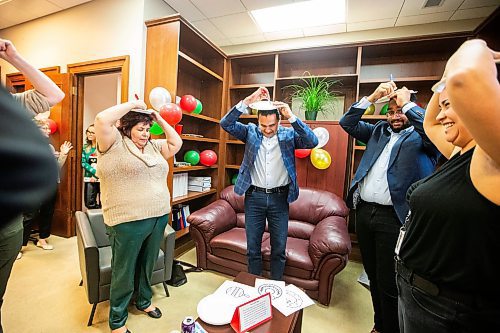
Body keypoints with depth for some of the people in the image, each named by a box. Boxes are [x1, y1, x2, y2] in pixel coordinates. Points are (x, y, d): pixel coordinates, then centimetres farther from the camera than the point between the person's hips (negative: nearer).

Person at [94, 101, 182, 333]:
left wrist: (160, 120, 10)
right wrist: (132, 104, -10)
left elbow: (176, 143, 14)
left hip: (158, 218, 6)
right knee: (124, 272, 11)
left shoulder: (154, 146, 12)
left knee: (147, 265, 23)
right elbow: (101, 120, -19)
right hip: (128, 222, -6)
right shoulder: (115, 143, -5)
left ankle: (143, 301, 46)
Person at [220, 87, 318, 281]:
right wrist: (248, 101, -20)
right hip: (254, 196, 1)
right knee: (253, 246, 13)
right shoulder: (250, 131, 1)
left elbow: (312, 142, -15)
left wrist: (291, 117, -22)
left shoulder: (289, 134, -1)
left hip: (279, 198, 0)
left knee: (279, 248, 12)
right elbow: (226, 124, -10)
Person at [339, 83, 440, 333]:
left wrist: (407, 102, -8)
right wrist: (372, 97, 2)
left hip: (394, 217, -5)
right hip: (364, 211, 5)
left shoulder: (421, 138, 2)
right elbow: (347, 123, 11)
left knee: (389, 283, 5)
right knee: (373, 276, 20)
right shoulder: (378, 131, 16)